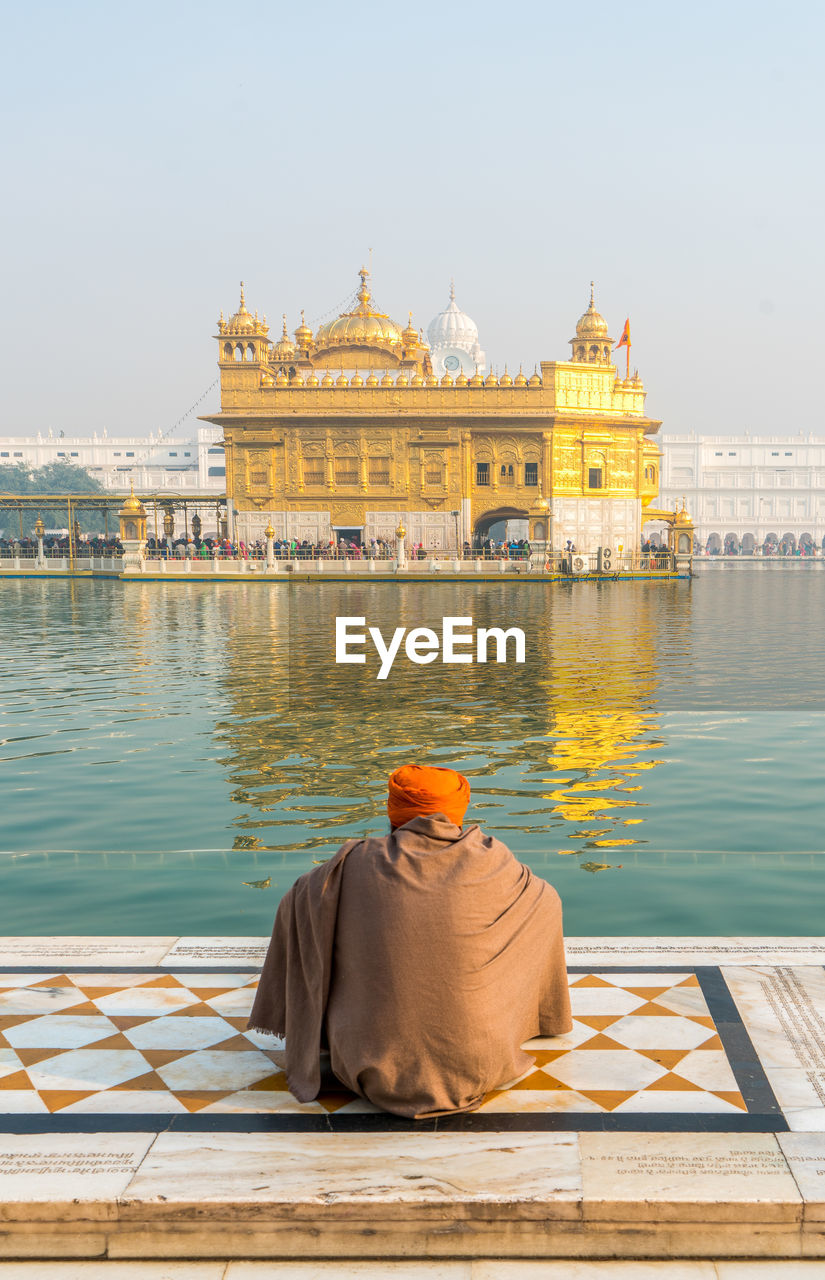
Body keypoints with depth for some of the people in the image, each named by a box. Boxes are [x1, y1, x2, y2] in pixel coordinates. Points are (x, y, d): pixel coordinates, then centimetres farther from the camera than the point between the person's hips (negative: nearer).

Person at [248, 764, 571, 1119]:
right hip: (478, 1070, 0)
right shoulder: (490, 861, -5)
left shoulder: (358, 864, -6)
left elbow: (295, 905, 12)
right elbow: (546, 901, 15)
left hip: (376, 1071, 0)